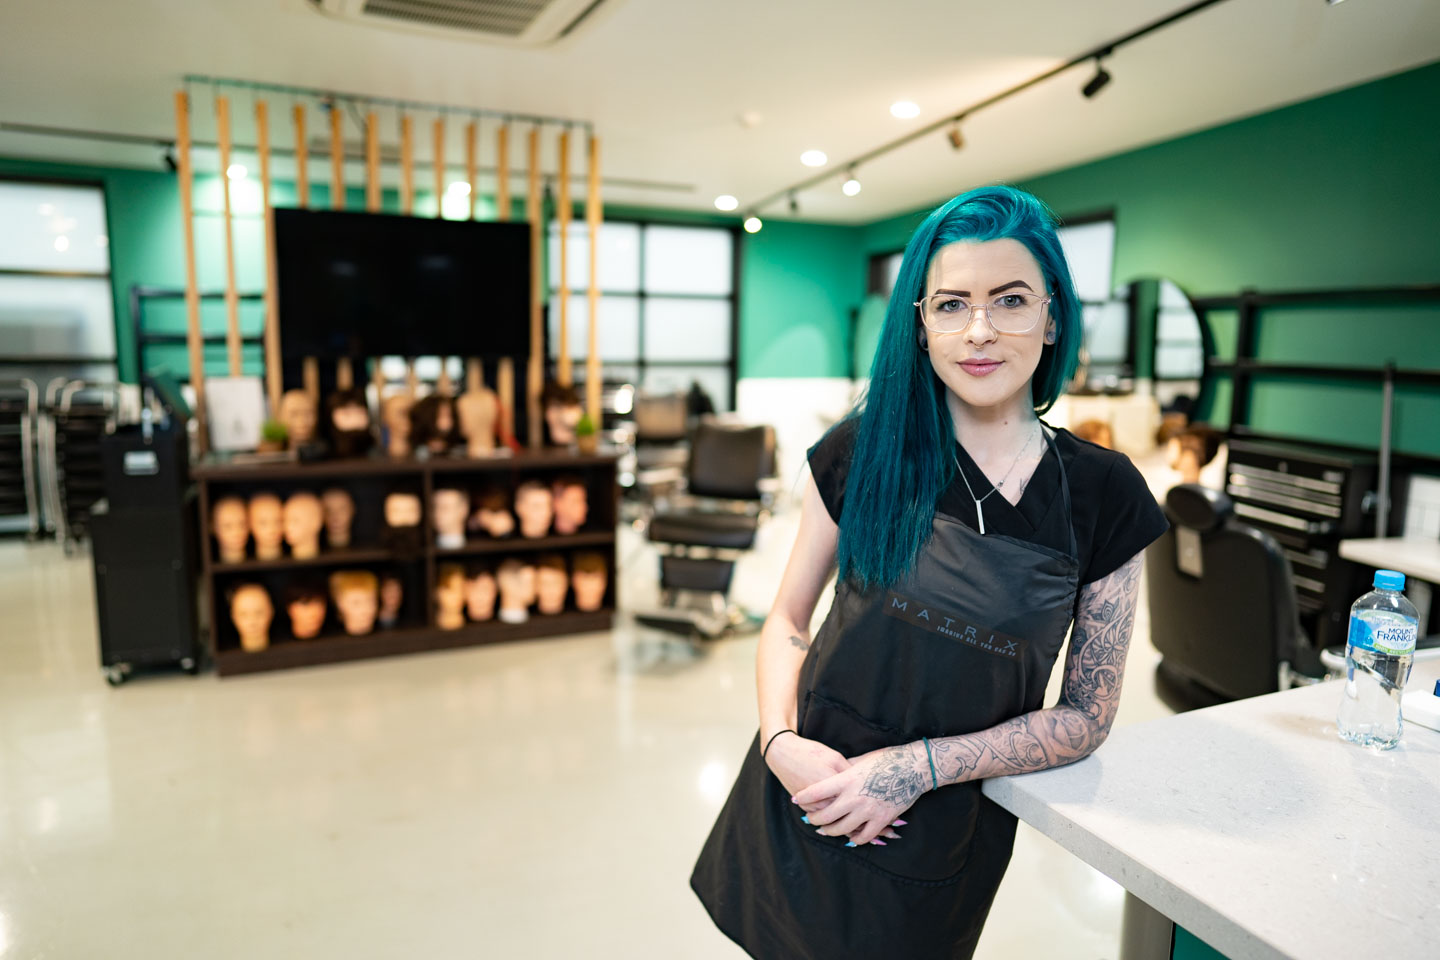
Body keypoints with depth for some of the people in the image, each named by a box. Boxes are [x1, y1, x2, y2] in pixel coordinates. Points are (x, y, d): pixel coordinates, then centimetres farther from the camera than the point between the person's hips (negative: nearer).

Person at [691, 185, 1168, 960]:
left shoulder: (1102, 496, -8)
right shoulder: (864, 451, -8)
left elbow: (1086, 717, -4)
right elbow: (788, 619, 1)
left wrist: (920, 766, -15)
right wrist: (781, 742, -17)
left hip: (938, 848, 0)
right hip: (798, 803, 1)